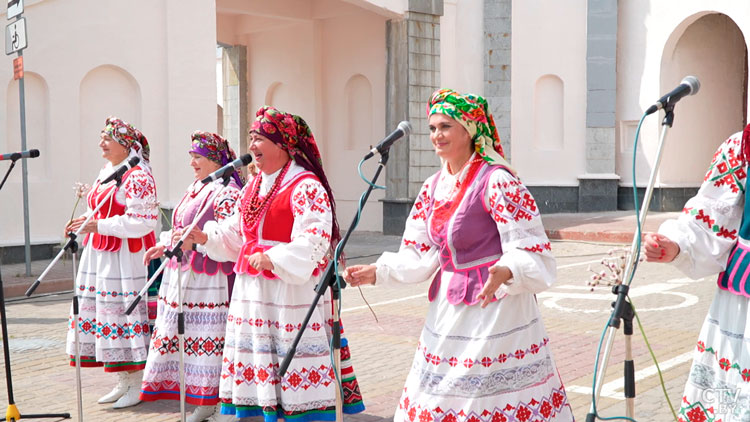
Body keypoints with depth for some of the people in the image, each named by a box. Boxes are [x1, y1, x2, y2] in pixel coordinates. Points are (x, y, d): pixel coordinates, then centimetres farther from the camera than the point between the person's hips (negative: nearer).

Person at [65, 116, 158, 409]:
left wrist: (98, 225, -21)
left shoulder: (137, 176, -13)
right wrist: (86, 220, 5)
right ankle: (123, 383, 22)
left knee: (127, 313, -5)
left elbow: (141, 221, -20)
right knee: (104, 312, 11)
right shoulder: (106, 173, 16)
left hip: (126, 256, -9)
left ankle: (136, 387, 7)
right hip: (100, 253, 9)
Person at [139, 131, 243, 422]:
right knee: (191, 337, 11)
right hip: (182, 275, 9)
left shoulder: (226, 191, -11)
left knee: (210, 337, -6)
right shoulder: (196, 188, 18)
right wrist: (164, 245, 20)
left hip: (208, 279, -9)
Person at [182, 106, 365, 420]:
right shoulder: (253, 187, 16)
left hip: (292, 290, -8)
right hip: (254, 290, 9)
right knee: (262, 365, 12)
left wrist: (272, 259, -29)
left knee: (294, 361, -6)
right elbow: (235, 234, 22)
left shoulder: (305, 186, -12)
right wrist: (205, 237, 7)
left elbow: (313, 240, -22)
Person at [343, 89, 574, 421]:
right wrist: (377, 272, -2)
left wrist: (505, 272, -38)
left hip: (495, 307, -7)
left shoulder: (496, 180, -15)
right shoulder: (434, 186, 8)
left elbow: (530, 251, -19)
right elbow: (420, 255, 10)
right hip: (447, 311, 7)